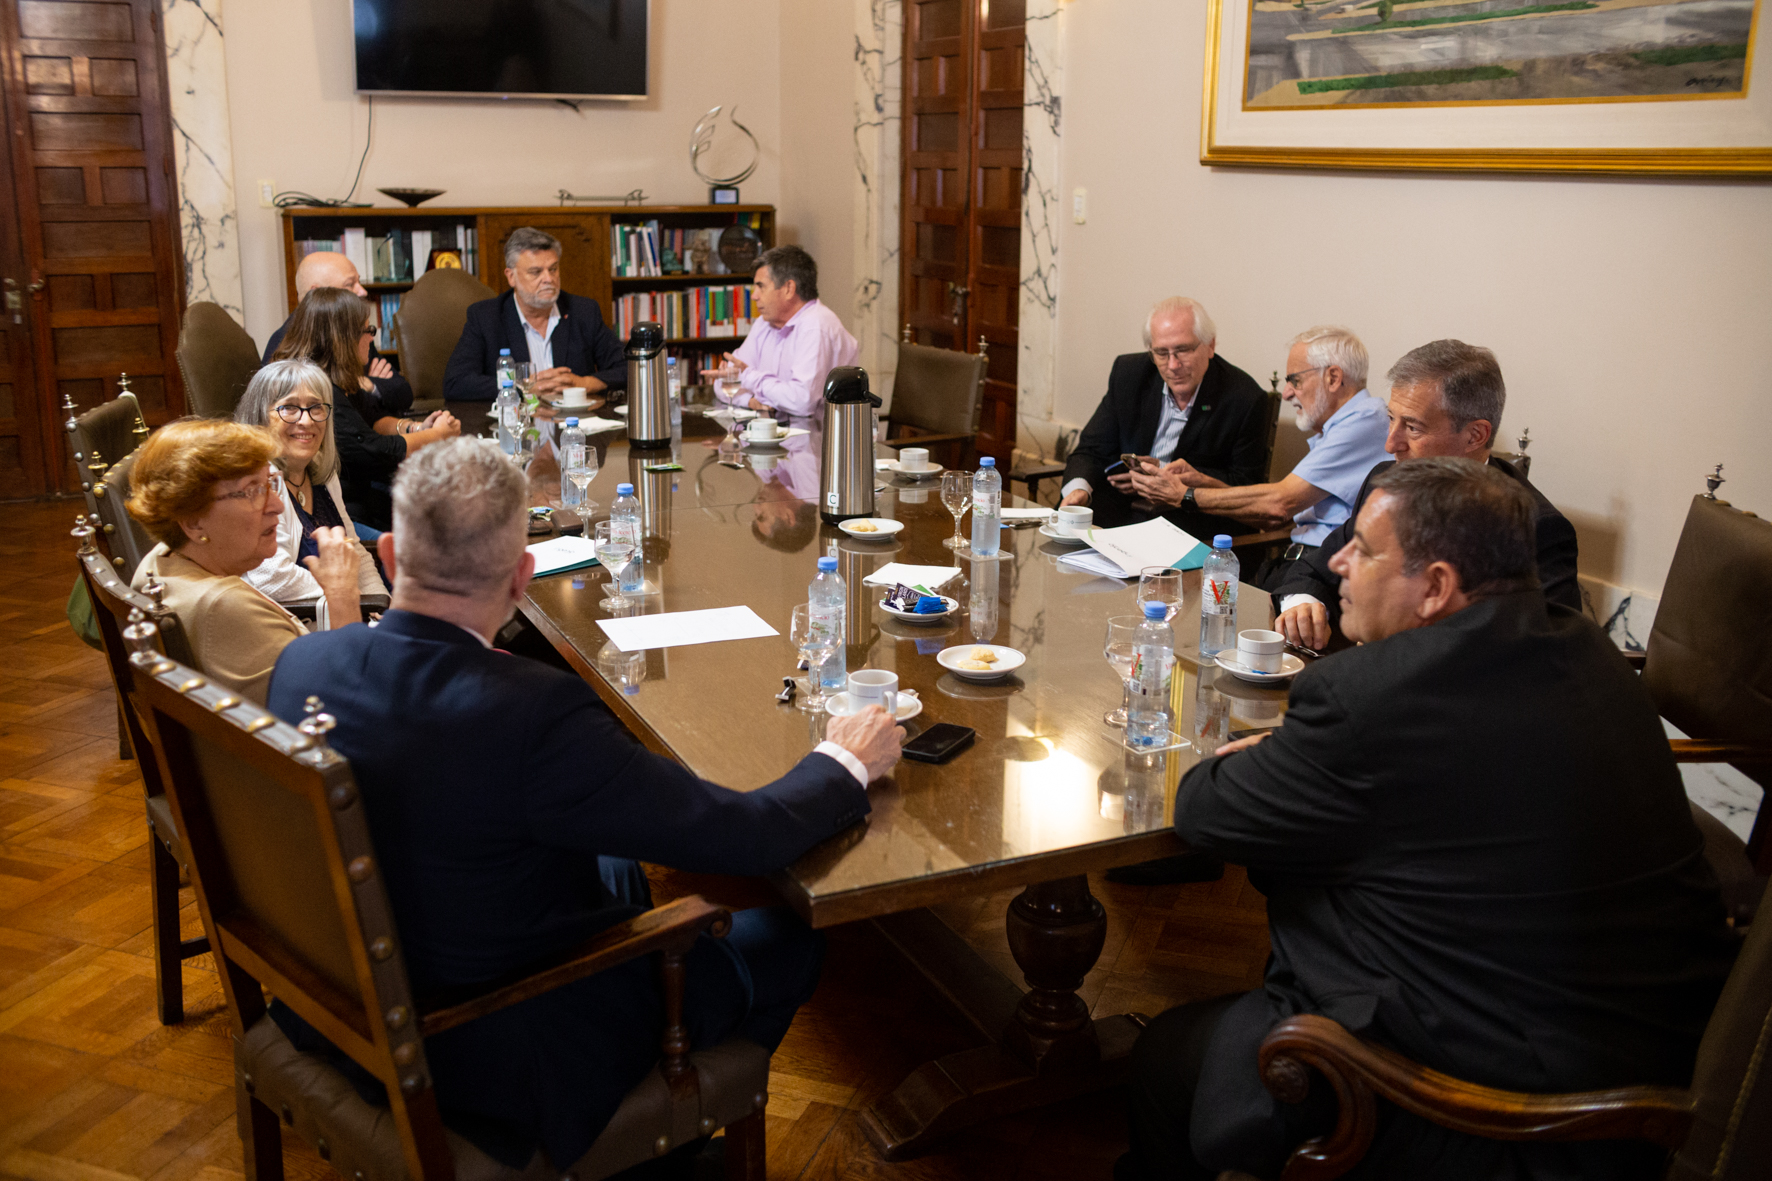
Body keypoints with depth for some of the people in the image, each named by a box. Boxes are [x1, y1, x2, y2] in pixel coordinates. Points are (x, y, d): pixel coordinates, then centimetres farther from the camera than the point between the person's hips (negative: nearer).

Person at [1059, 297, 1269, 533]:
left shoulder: (1246, 400, -11)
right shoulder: (1128, 373, 0)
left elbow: (1246, 485, -5)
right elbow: (1092, 450, 3)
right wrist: (1078, 487, -21)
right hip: (1123, 512, 3)